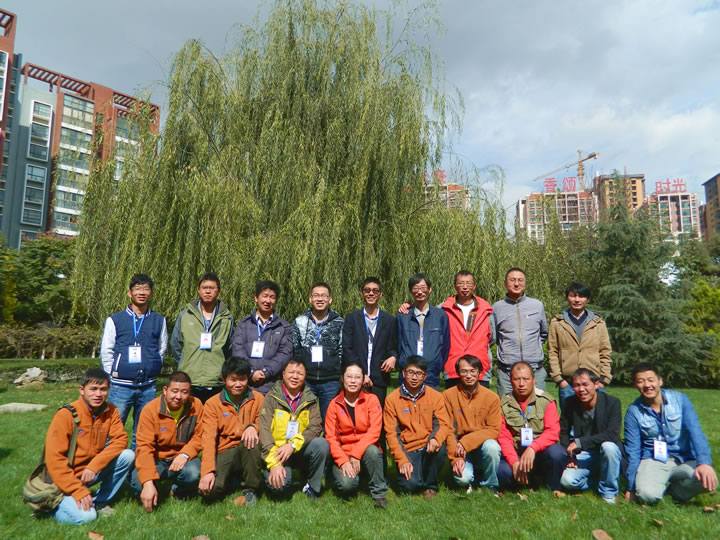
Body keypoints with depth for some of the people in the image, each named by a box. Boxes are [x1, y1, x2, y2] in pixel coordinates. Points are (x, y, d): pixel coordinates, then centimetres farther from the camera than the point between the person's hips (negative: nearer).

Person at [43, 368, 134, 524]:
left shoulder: (111, 411, -5)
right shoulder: (66, 415, -19)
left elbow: (120, 440, -10)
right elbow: (54, 459, -20)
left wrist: (94, 466, -25)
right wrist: (78, 490, -23)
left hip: (92, 471, 5)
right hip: (67, 478, -4)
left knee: (128, 455, -18)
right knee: (86, 516, -24)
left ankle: (100, 502, 1)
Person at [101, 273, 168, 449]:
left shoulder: (159, 320, 6)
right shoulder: (114, 320, 1)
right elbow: (106, 352, 4)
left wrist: (150, 370, 7)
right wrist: (115, 375, 1)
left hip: (148, 387, 2)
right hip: (120, 387, -2)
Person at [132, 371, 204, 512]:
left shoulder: (196, 405, -9)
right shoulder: (150, 409, -16)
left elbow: (199, 437, -3)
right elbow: (145, 447, -21)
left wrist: (185, 454, -25)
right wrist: (148, 483, -31)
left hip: (182, 458, 1)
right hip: (156, 459, 0)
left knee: (193, 473, -32)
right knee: (137, 482, -30)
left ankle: (178, 492, 6)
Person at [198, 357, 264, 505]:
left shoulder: (258, 399, 1)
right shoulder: (212, 404, 0)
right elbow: (208, 438, -9)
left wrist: (253, 427, -26)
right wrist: (207, 471, -22)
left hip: (248, 453, 1)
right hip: (224, 454, 0)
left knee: (250, 441, -34)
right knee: (209, 490, -28)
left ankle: (251, 489, -11)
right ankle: (228, 484, 9)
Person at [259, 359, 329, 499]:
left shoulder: (310, 400, 5)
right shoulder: (272, 397, -2)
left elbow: (315, 428, -8)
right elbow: (264, 430, -12)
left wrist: (293, 445, -23)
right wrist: (273, 463, -22)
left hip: (301, 451, 2)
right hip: (277, 451, -2)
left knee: (321, 444, -27)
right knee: (278, 485, -28)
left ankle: (313, 489, -5)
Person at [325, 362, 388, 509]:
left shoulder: (371, 400, -3)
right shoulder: (335, 404, 0)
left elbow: (374, 431, -12)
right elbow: (331, 437, -4)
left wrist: (356, 454, -22)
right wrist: (343, 461, -17)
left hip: (365, 451, 0)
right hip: (343, 454, 0)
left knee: (372, 450, -35)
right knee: (347, 484, -28)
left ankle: (379, 494, -15)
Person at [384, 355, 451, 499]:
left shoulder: (435, 396, 1)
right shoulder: (392, 399, -2)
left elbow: (444, 424, -5)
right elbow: (391, 433, -3)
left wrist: (436, 439, -28)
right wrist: (402, 460, -13)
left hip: (428, 447, 2)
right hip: (407, 450, -1)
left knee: (440, 449, -32)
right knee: (410, 485, -26)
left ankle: (430, 486, -4)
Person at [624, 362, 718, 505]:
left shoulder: (679, 399, -2)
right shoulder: (634, 411, -4)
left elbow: (695, 432, -10)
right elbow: (633, 450, 0)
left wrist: (704, 462, -28)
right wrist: (631, 487, 2)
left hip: (684, 460, 2)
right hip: (653, 461, -1)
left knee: (708, 481, -29)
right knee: (647, 495, -29)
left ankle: (676, 490, 2)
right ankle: (659, 488, 7)